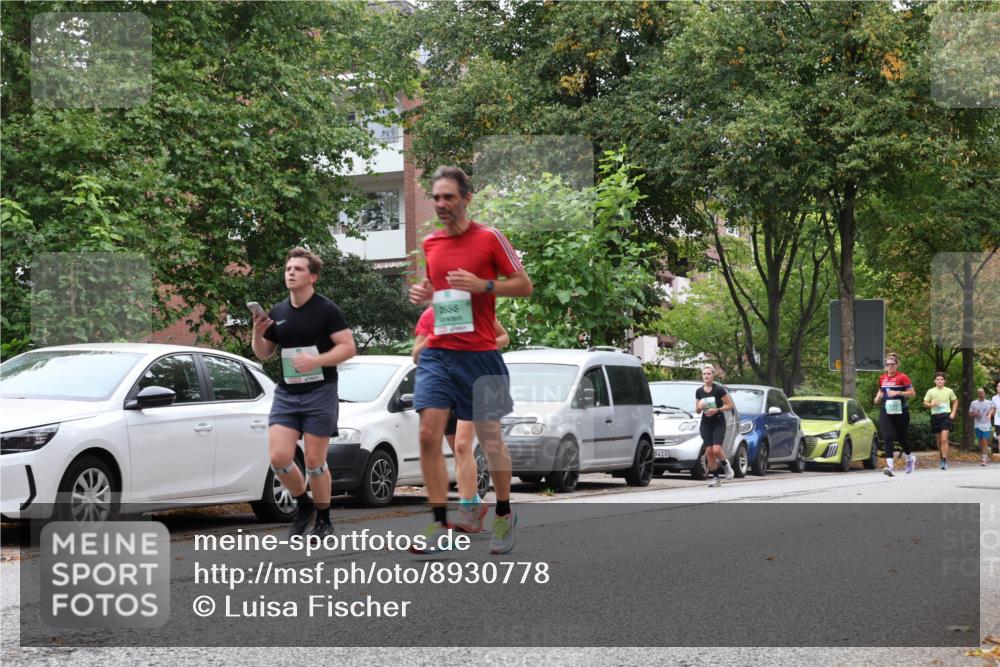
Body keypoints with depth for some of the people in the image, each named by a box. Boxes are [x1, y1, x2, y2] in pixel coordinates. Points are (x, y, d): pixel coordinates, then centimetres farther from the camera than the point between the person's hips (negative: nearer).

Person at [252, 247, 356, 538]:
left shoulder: (326, 310, -5)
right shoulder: (278, 313, 11)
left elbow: (349, 347, -10)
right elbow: (263, 354, 19)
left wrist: (316, 361, -22)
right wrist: (258, 333, -1)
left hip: (320, 394, -4)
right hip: (286, 394, 4)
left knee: (314, 461, -1)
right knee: (279, 458, -7)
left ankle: (323, 520, 16)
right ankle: (303, 503, 19)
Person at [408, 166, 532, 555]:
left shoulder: (489, 238, -4)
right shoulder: (429, 244, 10)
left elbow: (524, 285, -3)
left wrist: (483, 285, -17)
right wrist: (423, 292, 3)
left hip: (480, 354, -4)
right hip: (437, 352, 4)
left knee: (490, 438, 5)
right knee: (428, 435, -9)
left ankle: (505, 515, 24)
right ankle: (439, 523, -2)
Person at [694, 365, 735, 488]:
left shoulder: (719, 389, -7)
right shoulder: (699, 391, 7)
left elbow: (729, 405, -6)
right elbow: (697, 411, 15)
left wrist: (716, 410, -19)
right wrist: (699, 407, -8)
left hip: (719, 423, -4)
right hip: (705, 423, 4)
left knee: (716, 449, -18)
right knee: (709, 451, -4)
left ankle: (725, 464, 14)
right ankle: (715, 478, 4)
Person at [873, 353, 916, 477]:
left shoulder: (902, 377, -6)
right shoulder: (882, 378, 9)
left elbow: (912, 393, -9)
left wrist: (898, 393, -20)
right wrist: (878, 397, 6)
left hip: (900, 411, -3)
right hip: (885, 412, 3)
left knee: (901, 437, 10)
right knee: (887, 437, -13)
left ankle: (910, 458, 39)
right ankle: (889, 465, -21)